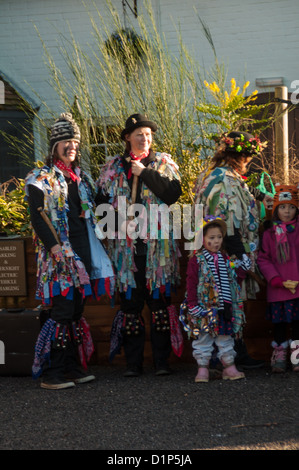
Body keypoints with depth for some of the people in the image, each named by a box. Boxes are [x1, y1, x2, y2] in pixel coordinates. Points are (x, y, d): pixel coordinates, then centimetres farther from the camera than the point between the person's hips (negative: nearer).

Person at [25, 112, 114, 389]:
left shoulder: (82, 178, 19)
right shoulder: (42, 178, -1)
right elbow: (37, 215, -9)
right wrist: (53, 245, -20)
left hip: (83, 251, 7)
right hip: (59, 253, -7)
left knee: (77, 311, 8)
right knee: (62, 311, -11)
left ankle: (73, 368, 14)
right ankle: (51, 374, -7)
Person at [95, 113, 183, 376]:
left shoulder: (164, 163, 9)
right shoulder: (114, 168, 14)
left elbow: (173, 193, -7)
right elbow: (102, 201, 15)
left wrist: (145, 173, -7)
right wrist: (112, 226, -1)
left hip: (157, 244, -1)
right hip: (126, 244, 1)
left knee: (159, 300, -2)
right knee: (130, 302, 0)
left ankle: (162, 361, 4)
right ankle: (133, 362, 6)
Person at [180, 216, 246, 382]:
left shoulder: (226, 259, 11)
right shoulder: (196, 259, -4)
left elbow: (233, 281, 16)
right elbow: (191, 283, -7)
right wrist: (192, 304, -14)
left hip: (224, 307, 4)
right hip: (204, 308, -4)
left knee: (226, 337, 10)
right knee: (203, 338, 2)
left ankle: (229, 368, 17)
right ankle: (203, 369, 9)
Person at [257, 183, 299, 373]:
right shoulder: (269, 234, 4)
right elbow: (263, 260, 1)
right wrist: (278, 281, -9)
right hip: (278, 289, 0)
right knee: (279, 321, 6)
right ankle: (280, 353, 18)